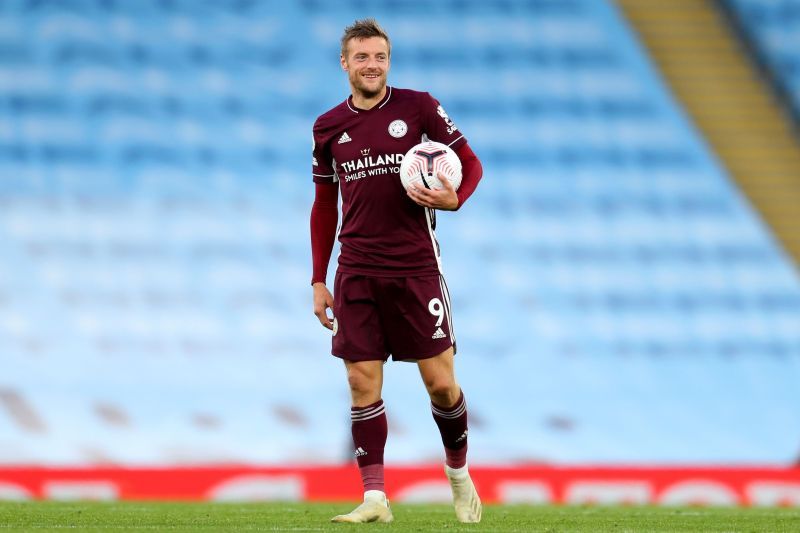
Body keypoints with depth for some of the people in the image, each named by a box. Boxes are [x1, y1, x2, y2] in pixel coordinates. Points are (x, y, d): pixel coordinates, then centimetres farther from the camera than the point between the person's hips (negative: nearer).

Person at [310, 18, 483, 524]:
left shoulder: (418, 107, -1)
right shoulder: (329, 127, 8)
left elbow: (470, 163, 4)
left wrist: (455, 198, -19)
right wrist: (319, 280, 13)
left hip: (415, 268, -2)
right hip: (357, 273, 2)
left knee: (441, 382, -2)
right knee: (363, 382, -3)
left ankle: (460, 475, 21)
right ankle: (375, 497, -1)